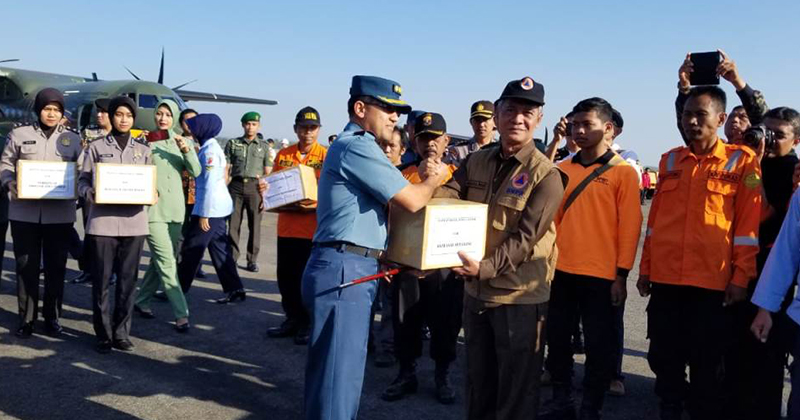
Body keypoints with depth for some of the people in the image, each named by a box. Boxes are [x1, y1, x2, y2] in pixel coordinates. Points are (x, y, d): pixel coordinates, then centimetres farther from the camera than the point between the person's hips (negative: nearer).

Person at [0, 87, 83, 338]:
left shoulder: (73, 139, 10)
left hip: (59, 214, 1)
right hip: (25, 212, -1)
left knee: (56, 267, 8)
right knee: (26, 266, 5)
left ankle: (52, 317, 21)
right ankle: (26, 319, 16)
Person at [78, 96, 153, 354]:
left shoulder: (143, 149, 13)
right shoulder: (96, 147, 6)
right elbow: (83, 179, 5)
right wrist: (88, 193, -15)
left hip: (134, 222, 2)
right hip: (102, 222, -2)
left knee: (128, 281, 6)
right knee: (101, 281, 2)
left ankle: (121, 333, 16)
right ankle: (104, 335, 14)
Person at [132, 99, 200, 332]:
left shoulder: (184, 142, 9)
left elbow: (196, 172, -2)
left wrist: (186, 150, -16)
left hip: (176, 209, 4)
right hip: (153, 209, -4)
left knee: (159, 261, 14)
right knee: (167, 263, -8)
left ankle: (142, 301, 32)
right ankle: (181, 314, -5)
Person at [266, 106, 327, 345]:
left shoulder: (327, 156, -5)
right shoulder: (283, 155, 8)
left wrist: (315, 207, -22)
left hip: (314, 228, -4)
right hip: (287, 227, 5)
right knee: (286, 277, 13)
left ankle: (307, 324, 19)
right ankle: (292, 319, 29)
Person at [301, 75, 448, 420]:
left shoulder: (351, 145, 20)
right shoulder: (358, 146, -13)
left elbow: (389, 195, 23)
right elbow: (411, 201, -15)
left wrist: (422, 177, 8)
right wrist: (434, 179, 3)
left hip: (351, 268, 11)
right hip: (344, 269, -11)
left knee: (342, 366, 18)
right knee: (338, 370, -5)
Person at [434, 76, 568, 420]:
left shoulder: (546, 175, -12)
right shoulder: (476, 162, 5)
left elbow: (525, 237, -18)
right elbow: (445, 197, -9)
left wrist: (487, 267, -28)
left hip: (520, 298, -5)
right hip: (475, 291, 5)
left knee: (516, 392, 9)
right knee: (477, 383, 22)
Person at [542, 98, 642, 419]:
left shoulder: (623, 172, -2)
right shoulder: (562, 170, 10)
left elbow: (629, 226, -5)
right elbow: (550, 217, 12)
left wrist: (621, 275, -9)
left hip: (602, 276, -4)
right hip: (560, 272, 4)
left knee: (598, 347, 5)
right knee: (558, 341, 12)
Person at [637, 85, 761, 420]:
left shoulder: (742, 161, 0)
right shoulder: (669, 160, 11)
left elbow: (748, 224, -2)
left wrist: (741, 278, -6)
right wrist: (645, 269, 11)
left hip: (712, 282, -3)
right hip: (665, 279, 4)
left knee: (705, 367, 6)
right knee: (663, 358, 11)